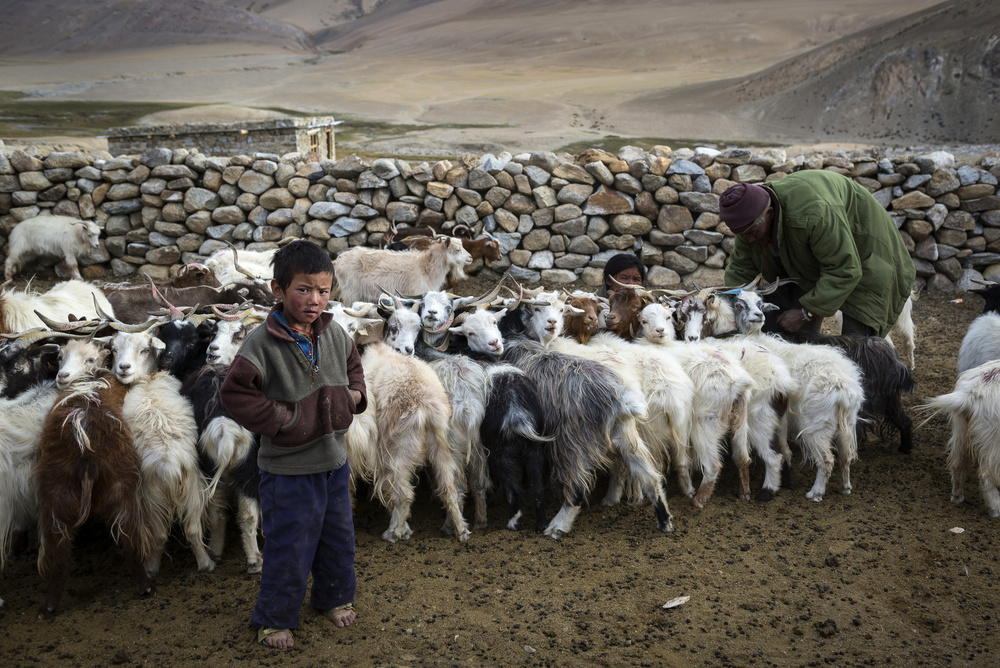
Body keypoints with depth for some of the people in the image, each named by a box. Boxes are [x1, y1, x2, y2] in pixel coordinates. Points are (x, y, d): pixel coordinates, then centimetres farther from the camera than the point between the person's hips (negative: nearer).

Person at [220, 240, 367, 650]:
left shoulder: (335, 334, -1)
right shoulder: (262, 344, -20)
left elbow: (353, 366, 18)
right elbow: (235, 392, -22)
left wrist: (353, 395, 0)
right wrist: (282, 419, -22)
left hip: (335, 462, 6)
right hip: (288, 468, -6)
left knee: (338, 538, 22)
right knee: (289, 547, 6)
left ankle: (335, 596, 46)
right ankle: (274, 618, 28)